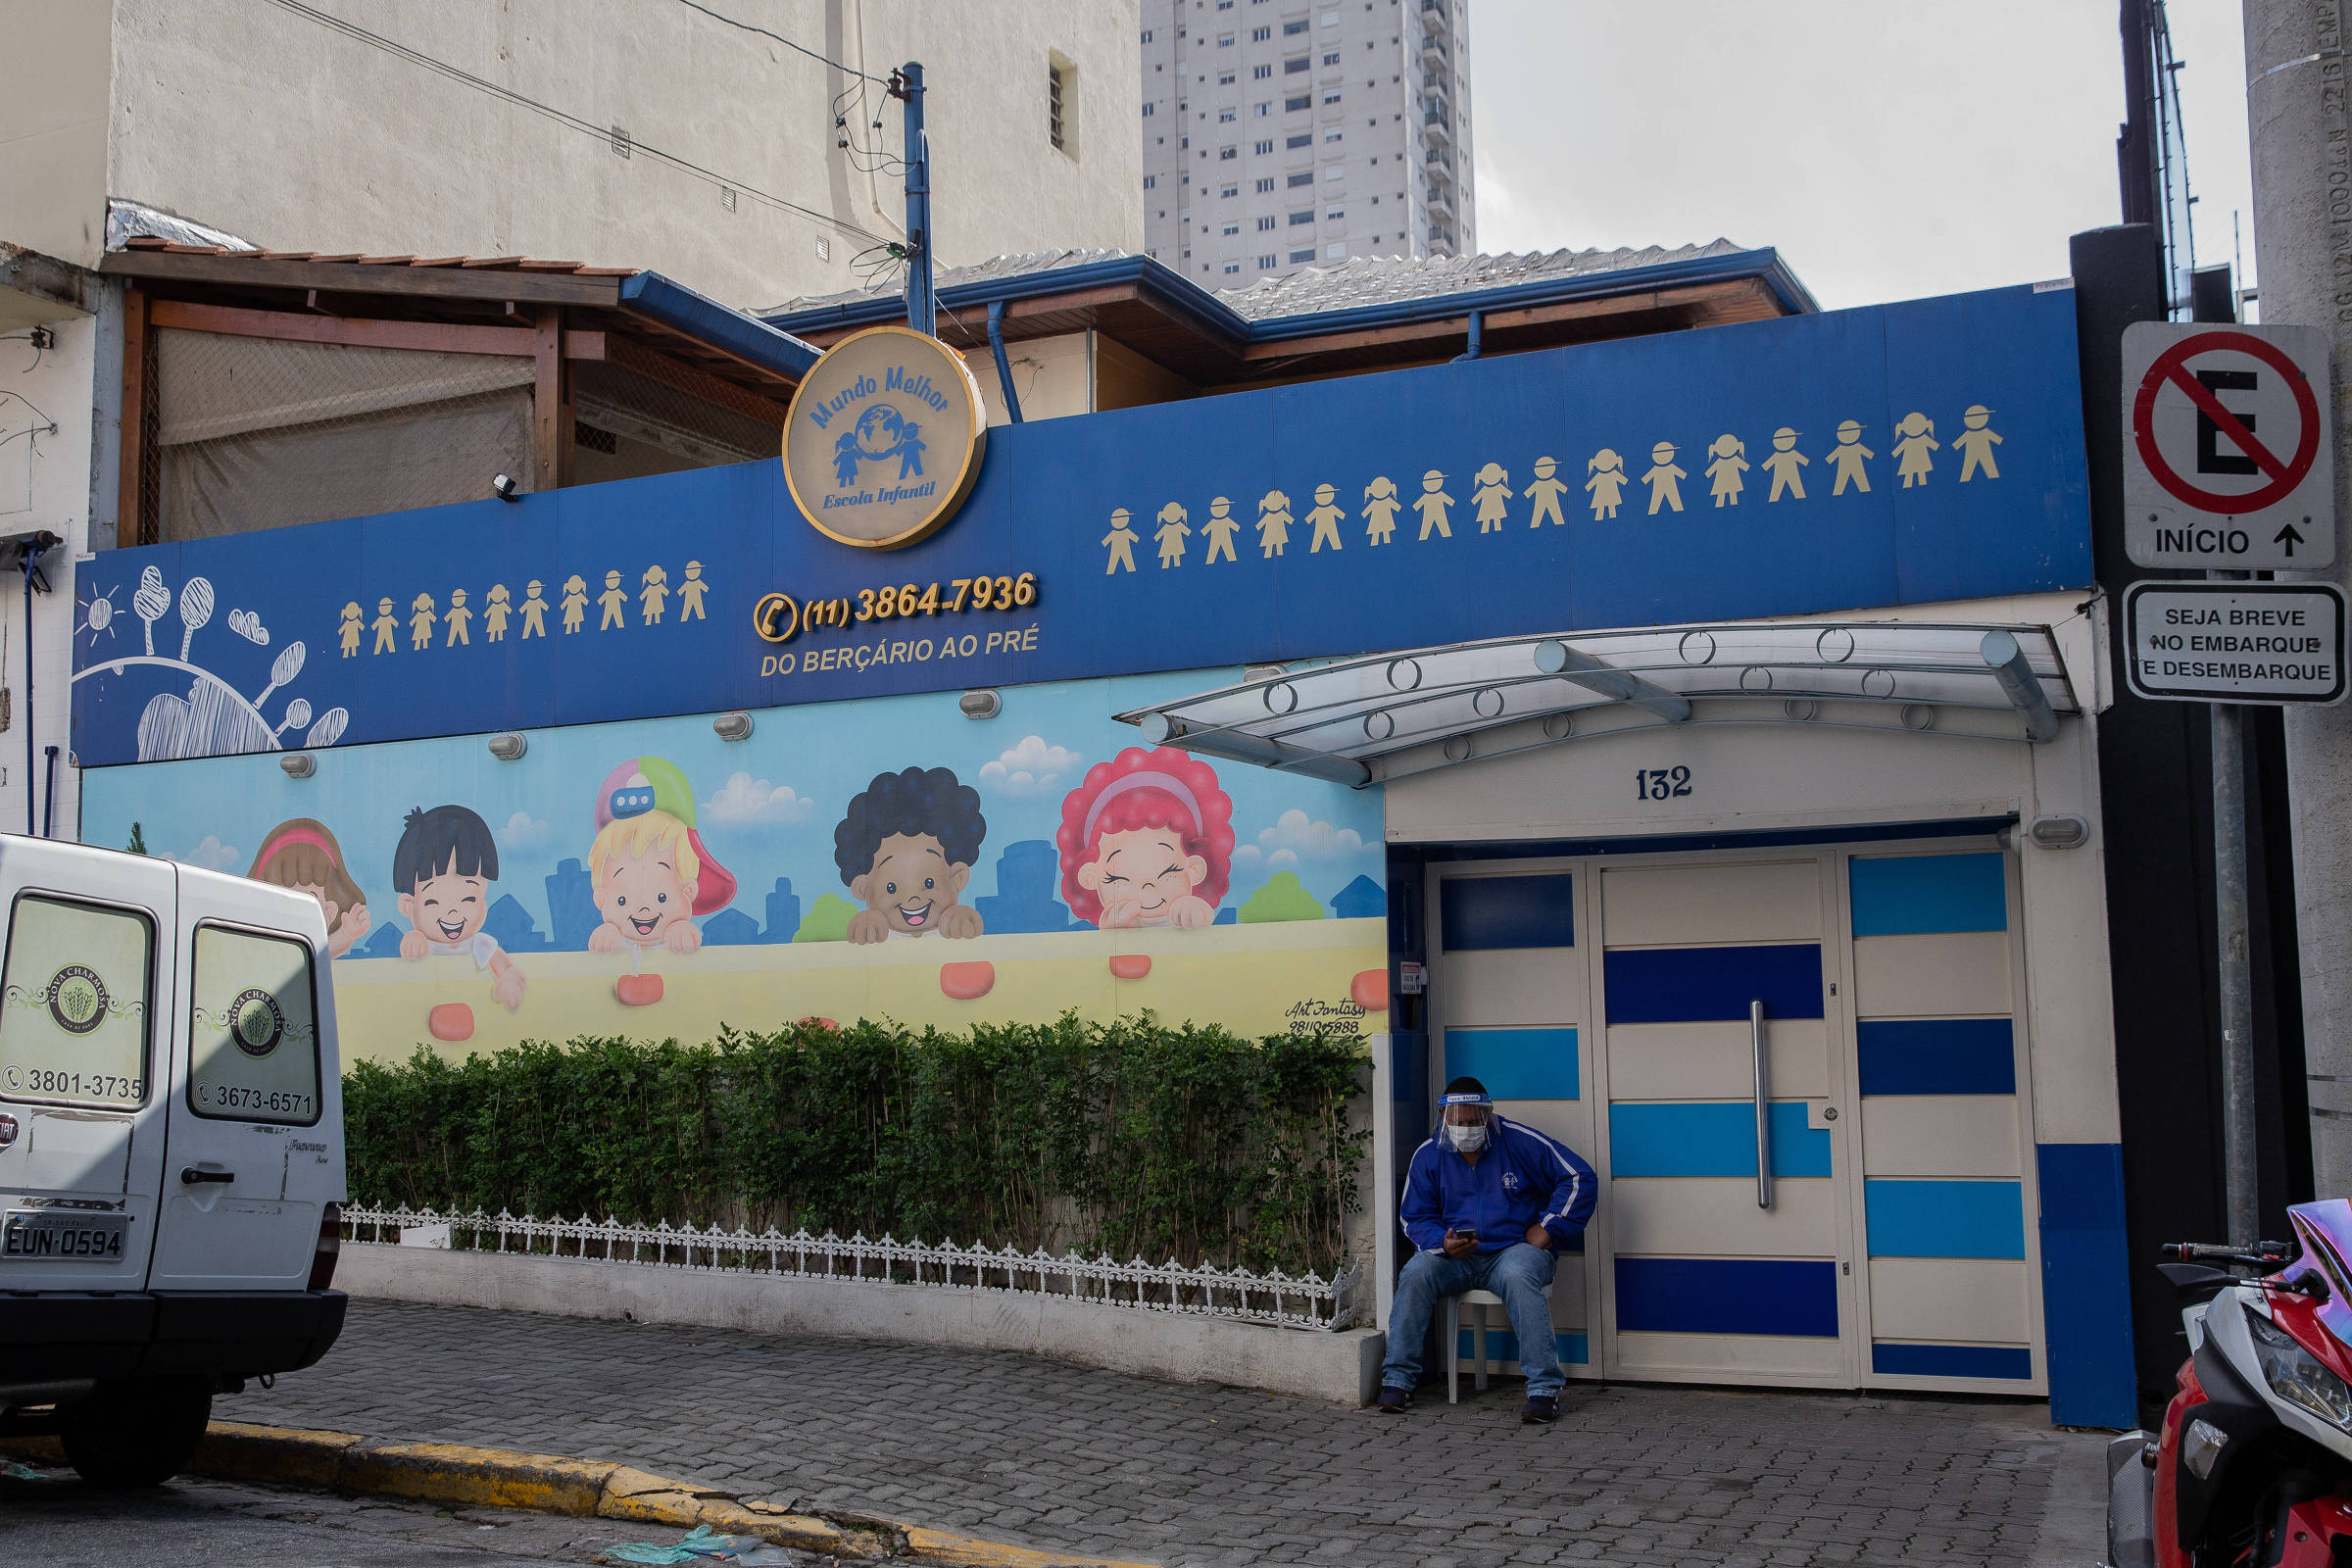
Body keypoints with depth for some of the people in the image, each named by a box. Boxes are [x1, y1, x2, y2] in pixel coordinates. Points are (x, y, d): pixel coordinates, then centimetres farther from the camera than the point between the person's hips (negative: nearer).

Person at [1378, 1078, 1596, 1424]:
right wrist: (1443, 1243, -12)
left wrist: (1547, 1228, -6)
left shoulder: (1520, 1142, -4)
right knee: (1416, 1273, -27)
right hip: (1455, 1257, 3)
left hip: (1515, 1248, -3)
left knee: (1517, 1275, -38)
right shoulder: (1428, 1155, 5)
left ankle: (1544, 1388, -33)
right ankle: (1398, 1379, -19)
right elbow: (1415, 1217, 9)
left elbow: (1579, 1178, -3)